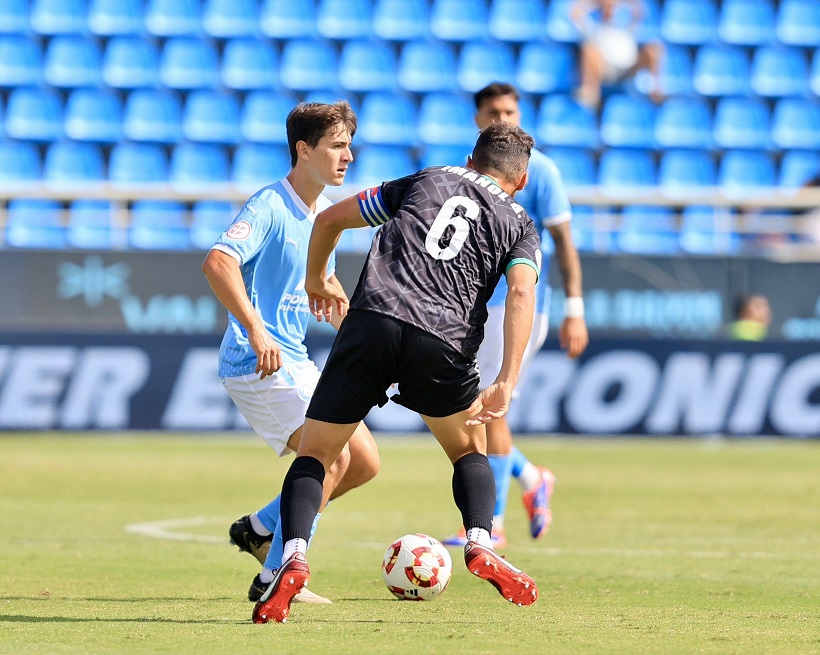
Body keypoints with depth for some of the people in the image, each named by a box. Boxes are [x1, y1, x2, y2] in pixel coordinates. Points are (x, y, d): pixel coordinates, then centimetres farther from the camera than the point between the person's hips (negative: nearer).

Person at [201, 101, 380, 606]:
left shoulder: (324, 213, 13)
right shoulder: (269, 206, -15)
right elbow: (218, 262, -31)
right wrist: (256, 332, -39)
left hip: (297, 363, 9)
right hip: (258, 362, -9)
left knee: (365, 462, 7)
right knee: (332, 457, -18)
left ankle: (260, 528, 21)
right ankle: (274, 580, -9)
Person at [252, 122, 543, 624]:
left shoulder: (426, 181, 27)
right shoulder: (520, 225, 21)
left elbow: (331, 218, 29)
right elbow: (521, 292, 1)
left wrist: (317, 281, 46)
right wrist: (507, 384, -7)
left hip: (371, 323, 0)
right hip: (442, 343, 0)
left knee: (314, 455, 10)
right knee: (471, 450, 26)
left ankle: (294, 558, -13)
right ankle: (481, 546, 3)